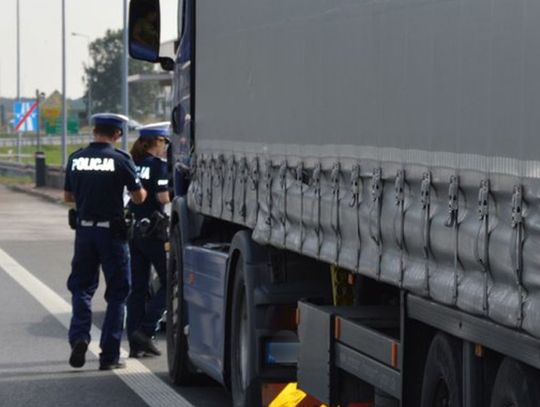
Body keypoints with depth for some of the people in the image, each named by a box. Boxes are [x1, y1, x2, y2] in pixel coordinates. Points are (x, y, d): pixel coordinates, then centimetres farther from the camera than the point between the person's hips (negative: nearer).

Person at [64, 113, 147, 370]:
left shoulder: (76, 159, 2)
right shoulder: (120, 159, -10)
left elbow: (68, 197, 12)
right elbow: (139, 197, -4)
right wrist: (140, 189, 18)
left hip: (83, 229, 3)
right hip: (111, 231, -3)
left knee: (81, 286, 17)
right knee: (117, 293, 7)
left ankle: (79, 335, -5)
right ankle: (109, 355, 5)